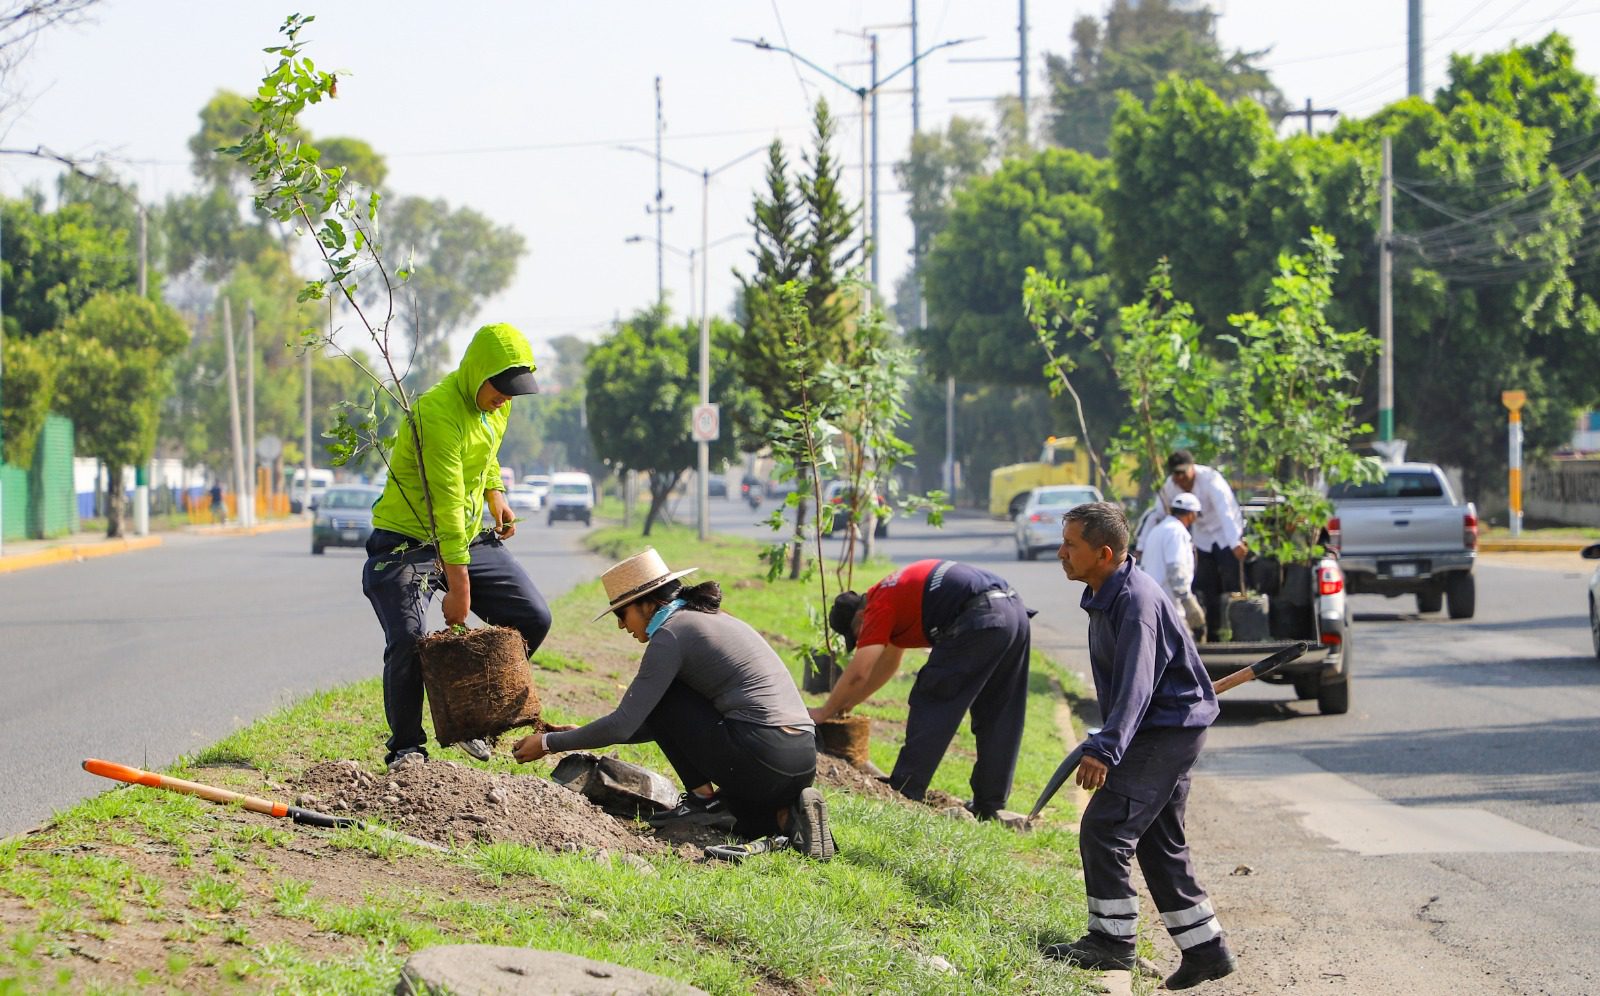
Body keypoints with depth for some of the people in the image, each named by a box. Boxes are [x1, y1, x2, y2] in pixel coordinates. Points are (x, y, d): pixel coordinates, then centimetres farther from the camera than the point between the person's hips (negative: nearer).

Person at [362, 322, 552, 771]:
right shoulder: (439, 412, -28)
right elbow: (446, 504, -29)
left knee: (533, 618, 1)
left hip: (469, 537, 8)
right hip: (407, 543, -8)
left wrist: (494, 492, 12)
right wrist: (458, 586, -30)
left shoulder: (496, 402, 0)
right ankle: (406, 747, -5)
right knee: (408, 640, -23)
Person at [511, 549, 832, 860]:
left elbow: (622, 725, -6)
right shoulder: (713, 619, 24)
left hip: (761, 759, -9)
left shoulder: (670, 633, -4)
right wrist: (581, 735, 30)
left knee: (660, 698, 6)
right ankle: (788, 814, 4)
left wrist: (549, 743, 5)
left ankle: (703, 798, 6)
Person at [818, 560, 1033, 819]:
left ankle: (904, 795, 2)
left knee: (931, 707, 1)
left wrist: (825, 712, 9)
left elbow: (858, 673, -2)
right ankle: (990, 805, 20)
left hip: (980, 619, -10)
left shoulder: (880, 606, 2)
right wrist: (850, 702, 44)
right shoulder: (895, 594, 30)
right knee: (996, 719, 15)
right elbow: (887, 664, 41)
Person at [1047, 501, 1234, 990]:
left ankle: (1112, 941, -6)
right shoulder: (1106, 596, 9)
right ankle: (1205, 948, 19)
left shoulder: (1137, 601, -23)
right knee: (1160, 843, 13)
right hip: (1164, 730, 10)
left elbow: (1137, 684, -32)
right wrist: (1106, 742, 32)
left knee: (1105, 826, -12)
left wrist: (1105, 749, -40)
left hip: (1168, 729, -10)